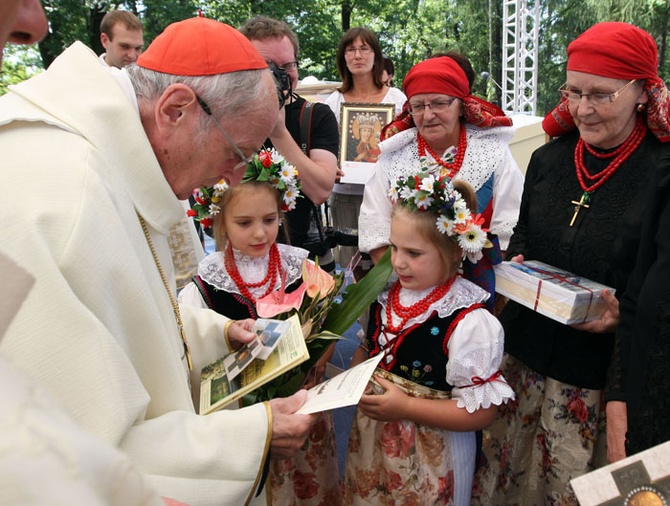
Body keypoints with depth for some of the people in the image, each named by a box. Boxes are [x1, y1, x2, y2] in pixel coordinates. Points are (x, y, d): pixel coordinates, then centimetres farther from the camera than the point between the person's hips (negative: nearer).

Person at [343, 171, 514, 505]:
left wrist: (405, 407, -24)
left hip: (429, 457, -6)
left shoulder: (469, 322, -24)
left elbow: (481, 411, -21)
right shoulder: (386, 294, -5)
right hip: (371, 440, 6)